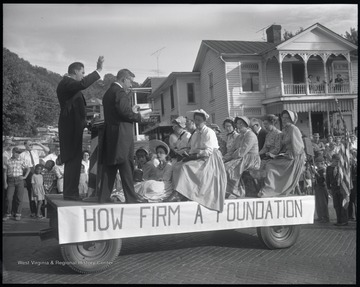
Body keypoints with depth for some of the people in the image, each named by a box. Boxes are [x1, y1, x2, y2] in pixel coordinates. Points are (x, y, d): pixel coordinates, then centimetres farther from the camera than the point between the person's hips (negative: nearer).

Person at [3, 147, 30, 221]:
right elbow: (5, 172, 6)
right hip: (11, 181, 0)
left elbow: (28, 169, 13)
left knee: (19, 198, 1)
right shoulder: (8, 161, 4)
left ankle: (18, 214, 10)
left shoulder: (21, 161, 4)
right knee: (8, 198, -3)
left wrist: (25, 177, 1)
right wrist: (5, 182, 1)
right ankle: (8, 214, 10)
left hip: (19, 180, 0)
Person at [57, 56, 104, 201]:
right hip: (71, 127, -11)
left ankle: (70, 192, 17)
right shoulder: (66, 83, -11)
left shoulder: (67, 83, 21)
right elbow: (83, 84, -29)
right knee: (73, 160, -10)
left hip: (72, 127, 11)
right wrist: (98, 70, -25)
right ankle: (70, 193, -7)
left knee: (73, 160, 12)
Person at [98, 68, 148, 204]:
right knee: (126, 166, -5)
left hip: (109, 134, 9)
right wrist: (139, 116, -5)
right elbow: (125, 111, -20)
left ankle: (104, 197, 11)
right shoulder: (120, 92, -10)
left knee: (109, 166, 10)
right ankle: (131, 197, -1)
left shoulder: (108, 92, 20)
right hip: (121, 134, -9)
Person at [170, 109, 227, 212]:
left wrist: (195, 154, -18)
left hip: (208, 160, -8)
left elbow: (209, 152, -15)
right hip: (197, 159, 8)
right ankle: (178, 194, -18)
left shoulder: (209, 133, -7)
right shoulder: (195, 134, 16)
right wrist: (190, 155, -7)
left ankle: (177, 193, -24)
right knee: (177, 167, -11)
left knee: (185, 167, -27)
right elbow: (192, 149, 14)